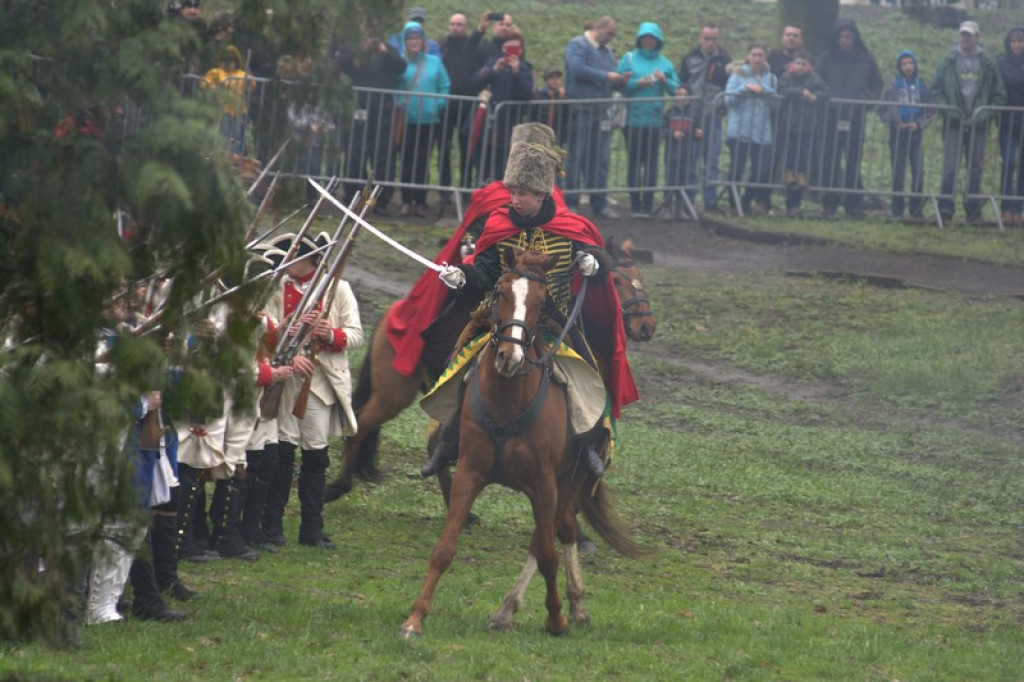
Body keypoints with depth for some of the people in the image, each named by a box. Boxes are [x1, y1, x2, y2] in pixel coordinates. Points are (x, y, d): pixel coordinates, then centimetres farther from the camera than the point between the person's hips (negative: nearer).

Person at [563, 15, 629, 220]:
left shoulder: (608, 51, 21)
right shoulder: (577, 46, -1)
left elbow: (613, 84, 22)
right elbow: (578, 69, -19)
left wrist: (621, 80, -1)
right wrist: (606, 76, -15)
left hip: (601, 112, 7)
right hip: (580, 110, -7)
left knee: (601, 159, 5)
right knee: (577, 157, -4)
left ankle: (599, 203, 9)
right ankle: (570, 203, -1)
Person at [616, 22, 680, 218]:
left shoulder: (664, 63, 12)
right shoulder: (629, 58, 8)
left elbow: (676, 89, 8)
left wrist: (664, 80, -10)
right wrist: (638, 83, -13)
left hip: (655, 119, 1)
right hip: (633, 119, -1)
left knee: (651, 162, -3)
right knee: (634, 160, -1)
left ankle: (648, 203, 0)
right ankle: (635, 204, 4)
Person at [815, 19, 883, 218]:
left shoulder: (865, 60, 7)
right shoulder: (827, 58, 4)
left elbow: (877, 84, 15)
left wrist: (869, 99, -1)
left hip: (856, 117, 1)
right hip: (832, 117, -1)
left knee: (854, 161, 3)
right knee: (830, 161, -2)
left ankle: (854, 203, 8)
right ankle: (829, 203, 4)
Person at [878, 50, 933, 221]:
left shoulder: (922, 86, 5)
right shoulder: (893, 86, 2)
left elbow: (930, 111, 7)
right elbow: (882, 110, 4)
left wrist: (918, 123, -7)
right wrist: (895, 123, -9)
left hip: (916, 132, 1)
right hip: (897, 133, -1)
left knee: (918, 171, -6)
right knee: (898, 172, 1)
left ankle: (916, 210, 0)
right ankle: (897, 211, 6)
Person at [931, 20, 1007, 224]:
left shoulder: (989, 63, 4)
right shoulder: (948, 62, 3)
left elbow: (999, 95, 7)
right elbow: (936, 90, 6)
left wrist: (987, 113, -6)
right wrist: (946, 109, -9)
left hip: (978, 123, 1)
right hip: (954, 123, -1)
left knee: (976, 167, 5)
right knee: (950, 166, -7)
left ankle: (973, 208, 12)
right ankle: (945, 207, -6)